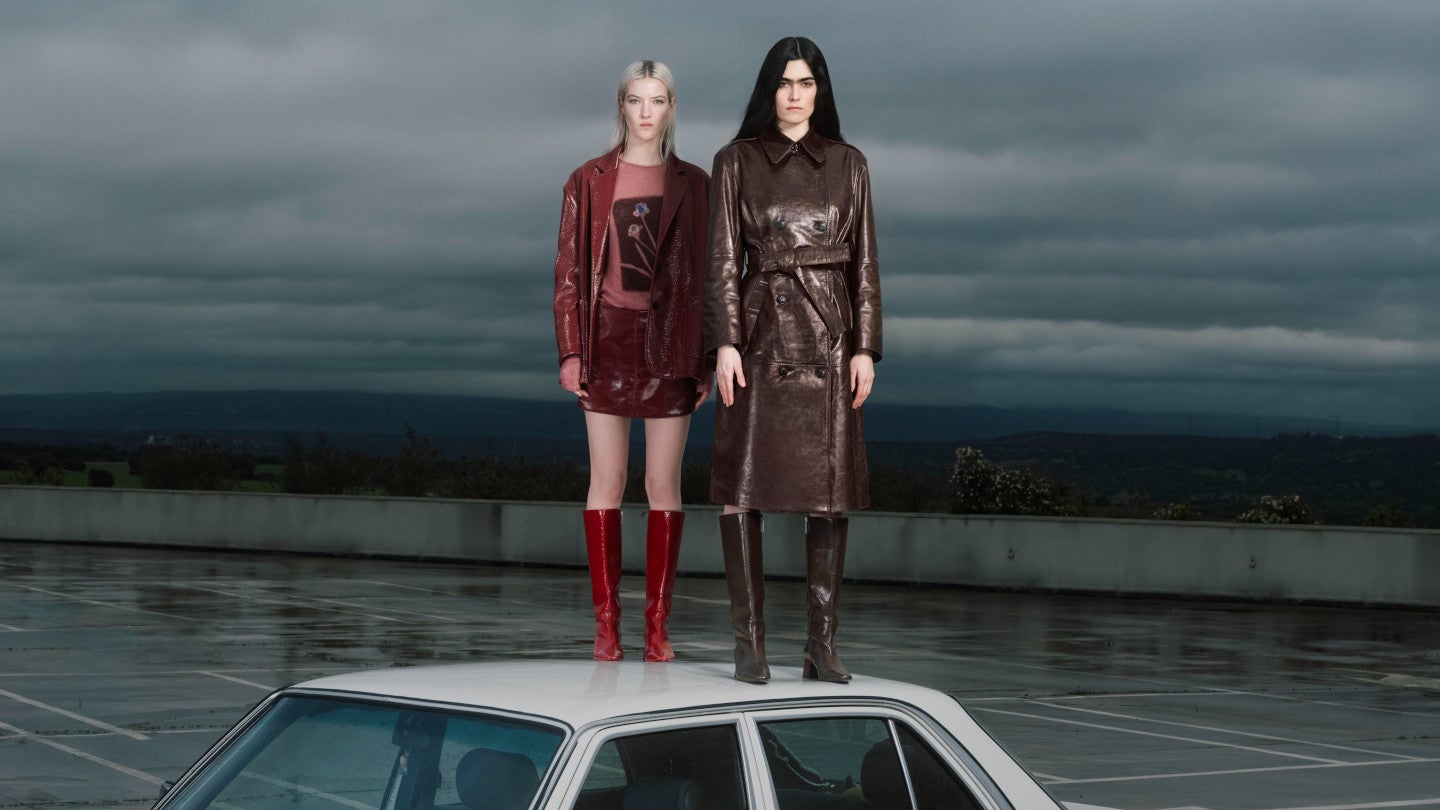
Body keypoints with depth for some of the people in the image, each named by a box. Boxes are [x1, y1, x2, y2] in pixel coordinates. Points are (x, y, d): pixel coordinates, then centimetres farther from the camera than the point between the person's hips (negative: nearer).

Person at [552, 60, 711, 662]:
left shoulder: (692, 184, 6)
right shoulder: (588, 181, 5)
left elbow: (706, 274, 6)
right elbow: (569, 271, 4)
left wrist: (704, 358, 0)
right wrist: (571, 352, -4)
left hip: (670, 343, 0)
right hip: (608, 340, 0)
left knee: (663, 484, 1)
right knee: (607, 481, 0)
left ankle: (658, 622, 6)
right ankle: (606, 621, 5)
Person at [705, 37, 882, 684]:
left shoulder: (848, 164, 10)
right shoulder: (736, 161, 5)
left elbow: (864, 262, 9)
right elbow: (722, 260, 1)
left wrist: (865, 347, 1)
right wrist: (725, 343, -9)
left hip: (829, 337, 2)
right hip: (761, 333, -2)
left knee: (830, 493, 0)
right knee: (743, 488, -5)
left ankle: (822, 645, 5)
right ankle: (749, 643, 0)